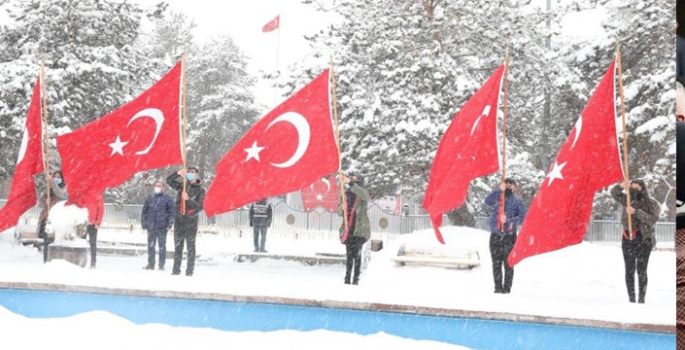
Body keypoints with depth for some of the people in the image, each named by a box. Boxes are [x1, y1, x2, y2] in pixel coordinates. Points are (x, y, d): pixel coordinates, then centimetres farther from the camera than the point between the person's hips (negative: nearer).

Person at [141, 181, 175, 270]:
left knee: (162, 246, -1)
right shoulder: (149, 198, 13)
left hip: (162, 227, -3)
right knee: (150, 246, 7)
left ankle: (161, 265, 4)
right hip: (151, 227, 3)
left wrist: (169, 224, -7)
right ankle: (150, 264, 15)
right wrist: (144, 224, 9)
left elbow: (171, 212, 0)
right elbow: (144, 212, 15)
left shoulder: (167, 199, 3)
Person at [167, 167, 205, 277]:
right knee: (178, 245, 4)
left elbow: (200, 206, -6)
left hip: (191, 220, -3)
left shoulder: (200, 190, 2)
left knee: (191, 246, -3)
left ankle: (190, 270, -2)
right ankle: (176, 269, 7)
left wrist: (188, 200, -19)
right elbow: (169, 181, 1)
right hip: (179, 219, 3)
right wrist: (178, 174, -16)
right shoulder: (183, 185, 11)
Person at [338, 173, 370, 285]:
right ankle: (347, 278, 2)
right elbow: (339, 212, 11)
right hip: (348, 228, 3)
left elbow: (363, 195, -25)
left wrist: (350, 183, -33)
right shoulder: (346, 193, 11)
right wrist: (342, 207, -13)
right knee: (349, 254, 1)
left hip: (360, 228, -3)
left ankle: (356, 279, -6)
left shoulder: (363, 192, 3)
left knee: (357, 253, -9)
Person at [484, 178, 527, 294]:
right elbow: (488, 201, -9)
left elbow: (523, 217, -1)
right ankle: (498, 287, 6)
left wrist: (508, 220, -14)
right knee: (496, 263, 1)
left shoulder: (518, 201, 9)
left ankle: (507, 287, -3)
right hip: (495, 235, 2)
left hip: (509, 236, -2)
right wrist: (499, 190, -16)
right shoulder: (497, 198, 13)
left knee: (508, 263, -6)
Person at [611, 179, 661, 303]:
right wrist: (621, 186, -20)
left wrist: (636, 212, -24)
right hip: (628, 239, 3)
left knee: (641, 271, -3)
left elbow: (653, 219, -14)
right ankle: (631, 299, 7)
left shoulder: (651, 203, -1)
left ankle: (641, 299, 2)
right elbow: (614, 194, 2)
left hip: (644, 239, -3)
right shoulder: (629, 200, 8)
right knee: (629, 270, 3)